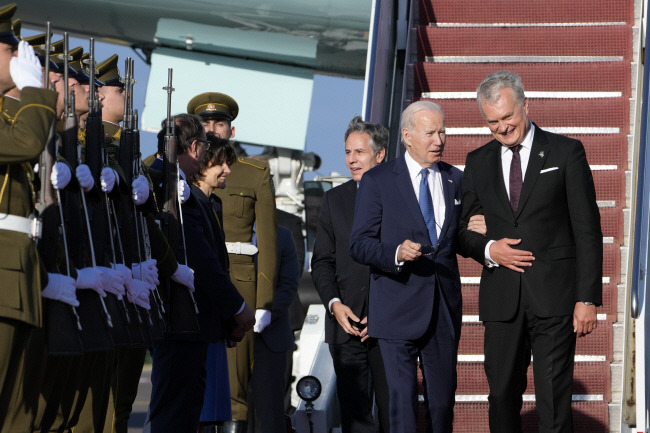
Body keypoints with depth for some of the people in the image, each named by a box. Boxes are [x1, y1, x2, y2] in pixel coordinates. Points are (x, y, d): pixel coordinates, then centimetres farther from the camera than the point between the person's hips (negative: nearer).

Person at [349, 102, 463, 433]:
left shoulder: (456, 180, 12)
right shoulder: (377, 181, 0)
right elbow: (359, 245, -5)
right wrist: (397, 253, -22)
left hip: (444, 309, 4)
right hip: (398, 311, -4)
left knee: (443, 401, 8)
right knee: (402, 404, -7)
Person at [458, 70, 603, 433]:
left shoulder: (566, 152, 2)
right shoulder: (478, 162, 12)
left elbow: (587, 229, -1)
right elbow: (463, 230, 16)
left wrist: (588, 297, -8)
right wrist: (488, 250, -7)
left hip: (554, 297, -3)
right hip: (502, 301, 4)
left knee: (554, 402, -6)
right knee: (502, 397, 6)